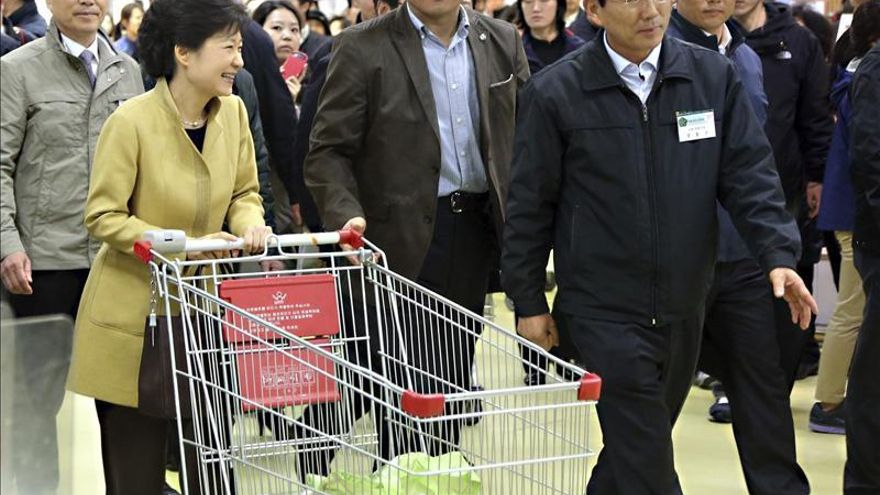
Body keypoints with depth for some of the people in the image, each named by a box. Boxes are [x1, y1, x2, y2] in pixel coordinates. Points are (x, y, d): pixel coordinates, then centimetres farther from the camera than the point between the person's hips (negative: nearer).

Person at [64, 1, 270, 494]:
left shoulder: (233, 112, 1)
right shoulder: (131, 121, -16)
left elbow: (244, 193, 13)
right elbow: (103, 217, -13)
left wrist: (250, 225, -10)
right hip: (132, 316, -5)